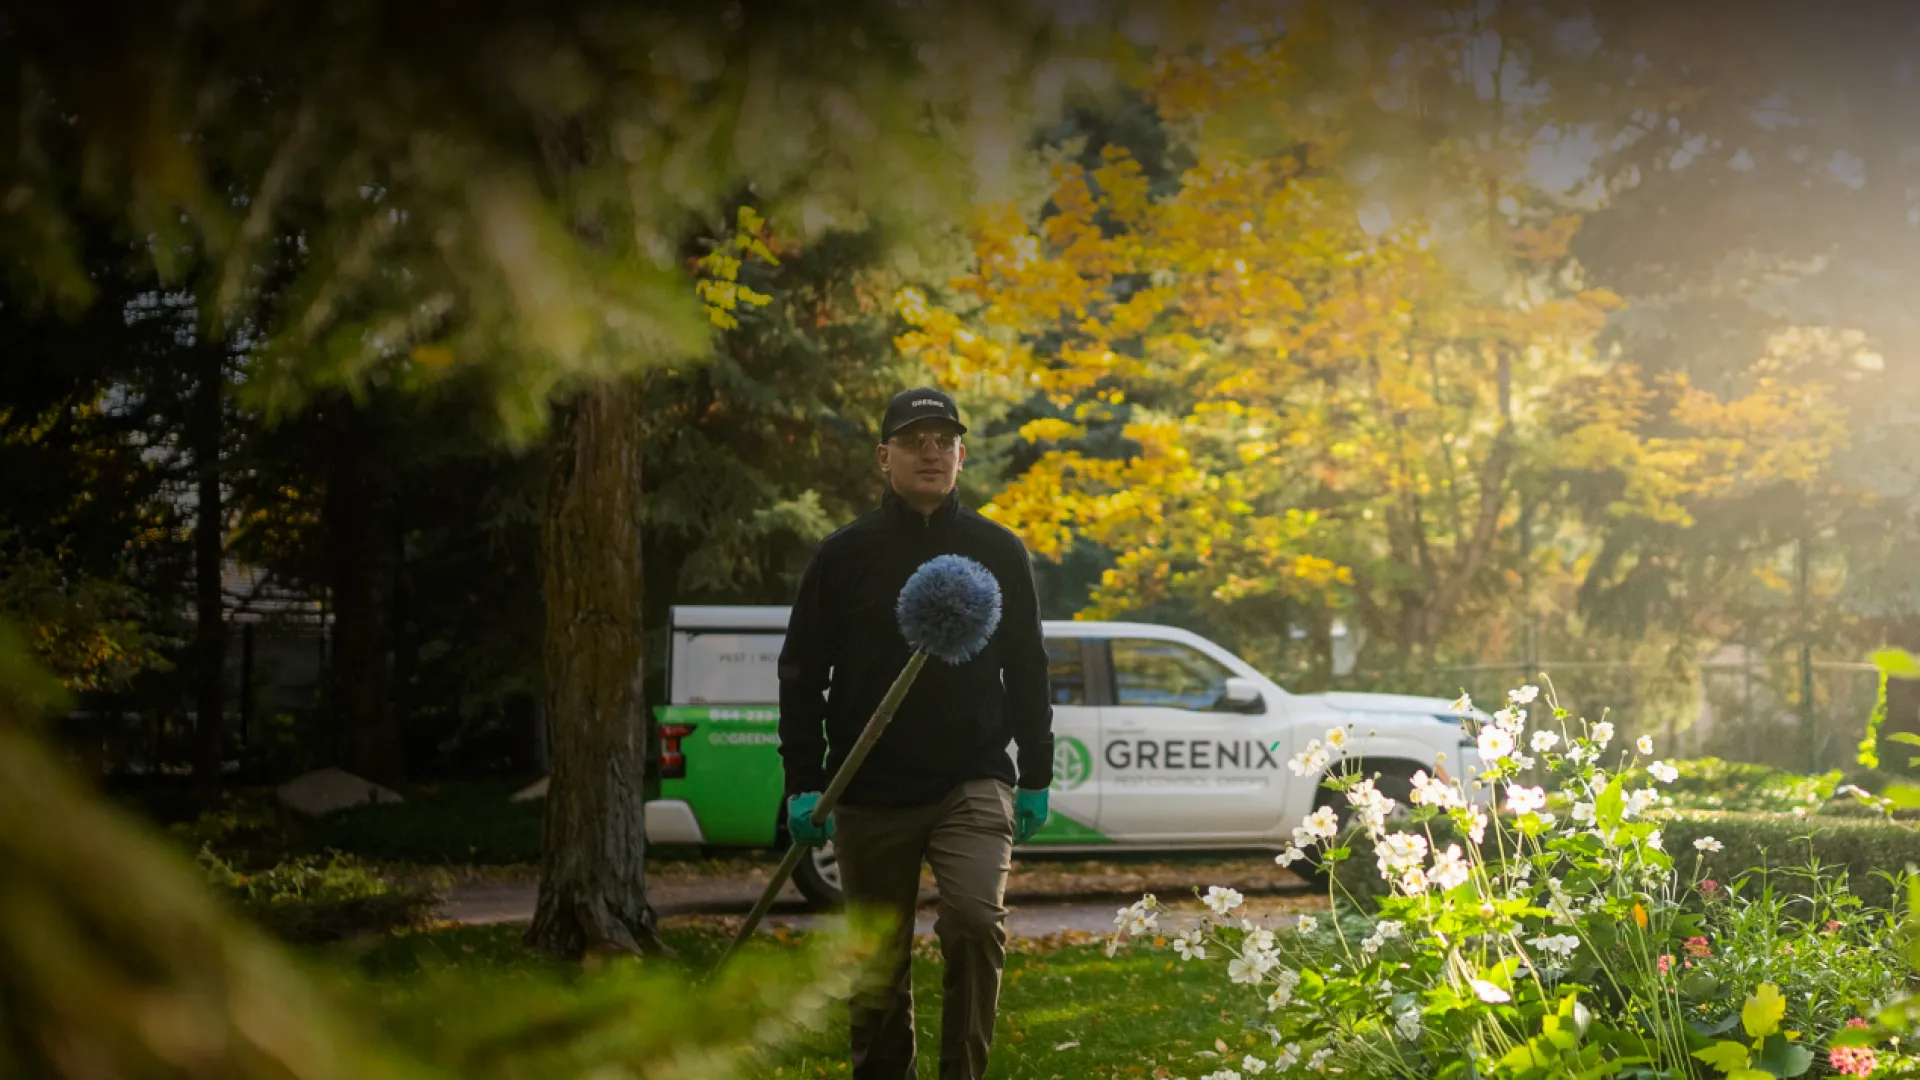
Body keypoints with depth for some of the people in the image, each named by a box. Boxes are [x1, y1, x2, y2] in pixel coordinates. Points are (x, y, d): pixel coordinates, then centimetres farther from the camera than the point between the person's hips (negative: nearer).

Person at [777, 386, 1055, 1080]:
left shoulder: (998, 553, 7)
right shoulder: (843, 556, 4)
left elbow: (1027, 671, 12)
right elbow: (801, 674, 5)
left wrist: (1036, 778, 8)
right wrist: (802, 784, -3)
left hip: (973, 783, -1)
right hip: (870, 794, 1)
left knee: (975, 919, -22)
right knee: (879, 969, 7)